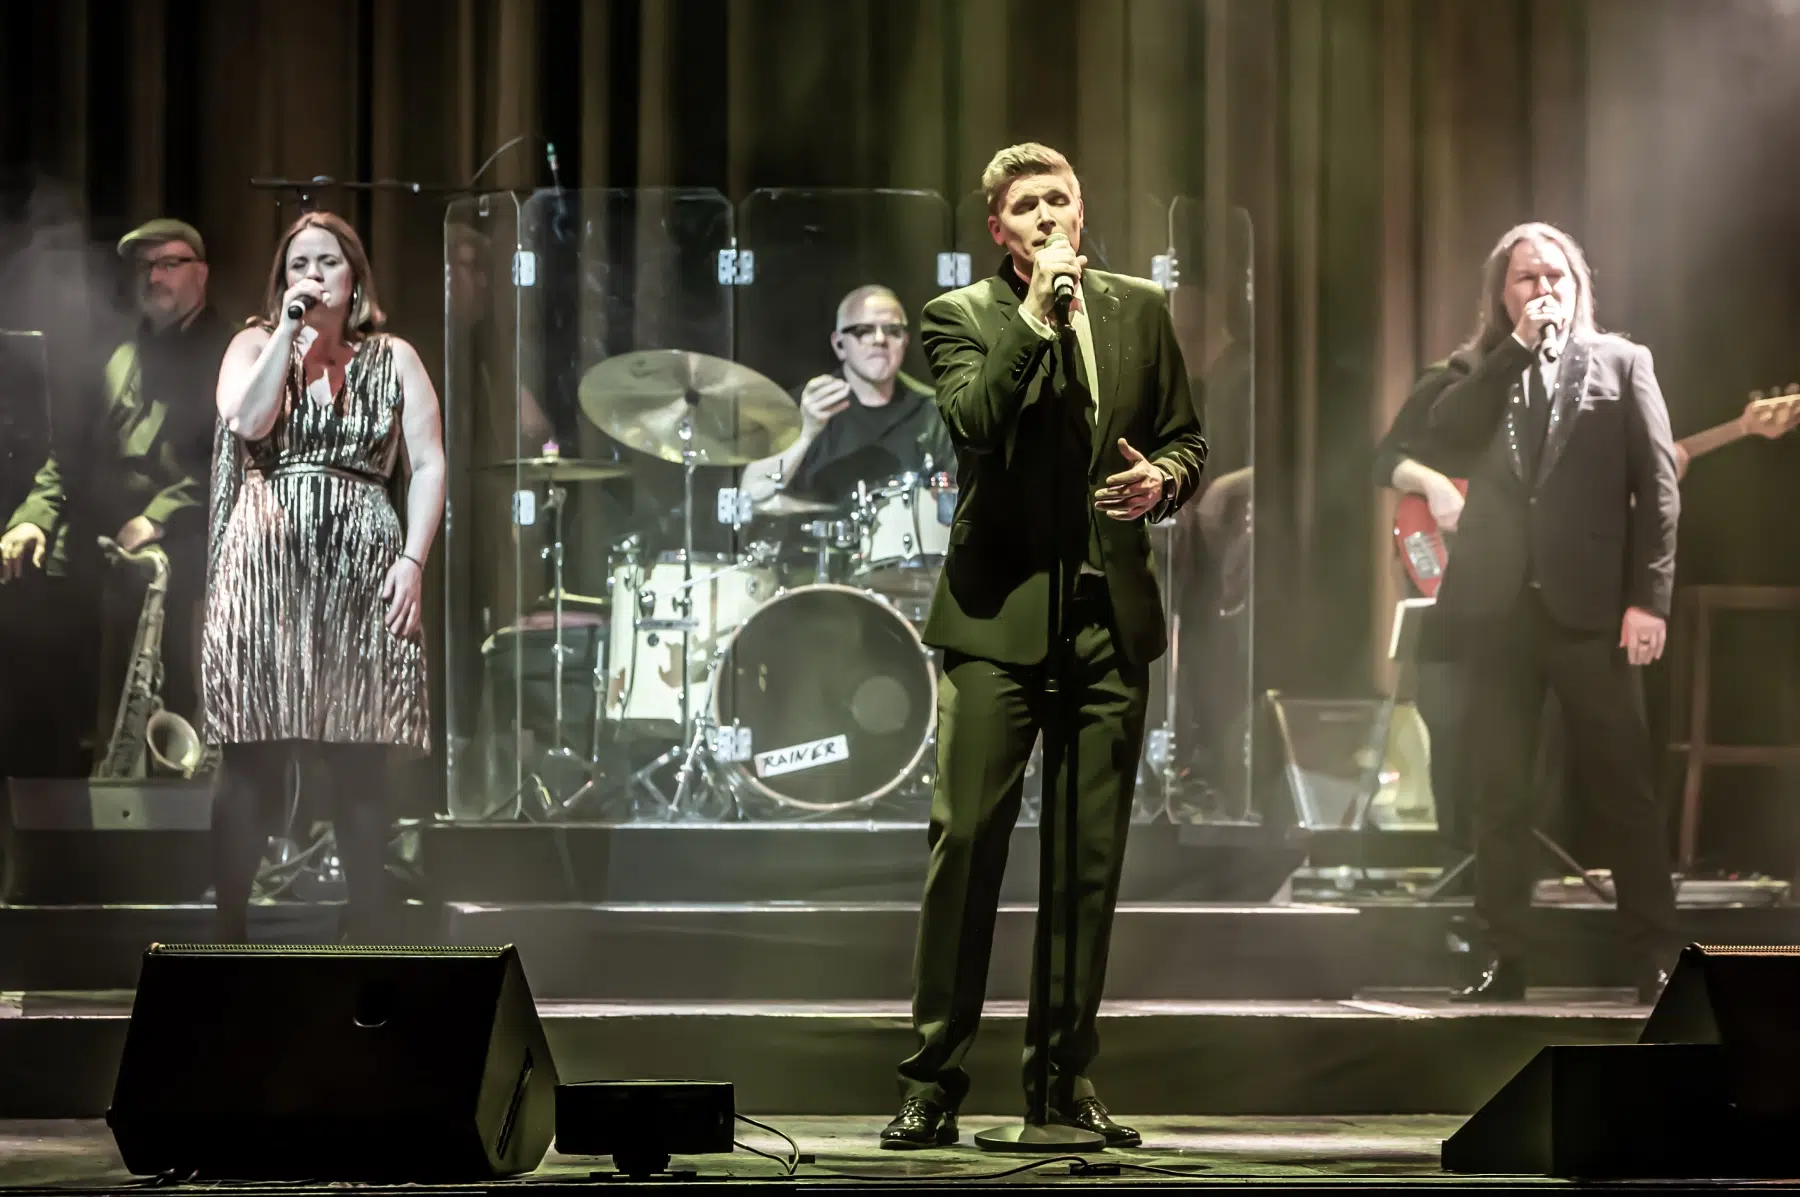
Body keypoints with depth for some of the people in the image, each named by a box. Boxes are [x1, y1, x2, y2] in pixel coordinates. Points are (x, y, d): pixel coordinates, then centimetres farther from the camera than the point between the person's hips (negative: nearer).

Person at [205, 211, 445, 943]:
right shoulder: (256, 345, 10)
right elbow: (249, 422, -11)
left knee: (359, 763, 0)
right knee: (252, 759, -5)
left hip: (363, 567, 1)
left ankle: (364, 934, 4)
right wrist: (291, 328, -6)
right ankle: (230, 931, 0)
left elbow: (427, 466, 5)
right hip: (266, 564, 0)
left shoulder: (393, 359, 11)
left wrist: (412, 560, -8)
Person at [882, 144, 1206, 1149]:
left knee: (1092, 857, 6)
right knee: (966, 844, -8)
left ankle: (1067, 1076, 15)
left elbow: (1187, 437, 18)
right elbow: (975, 423, -16)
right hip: (1000, 613, -3)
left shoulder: (1140, 311, 13)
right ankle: (934, 1082, -2)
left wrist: (1166, 478, -4)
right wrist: (1038, 311, -17)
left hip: (1112, 614, 4)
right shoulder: (960, 318, 2)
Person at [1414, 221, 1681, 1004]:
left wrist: (1649, 598, -9)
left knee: (1621, 783, 0)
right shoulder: (1477, 369, 13)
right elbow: (1442, 427, -9)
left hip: (1587, 603, -2)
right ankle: (1505, 956, 8)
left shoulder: (1622, 363, 7)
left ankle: (1658, 953, 5)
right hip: (1497, 604, 2)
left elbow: (1658, 485, 0)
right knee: (1499, 788, 4)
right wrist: (1518, 347, -9)